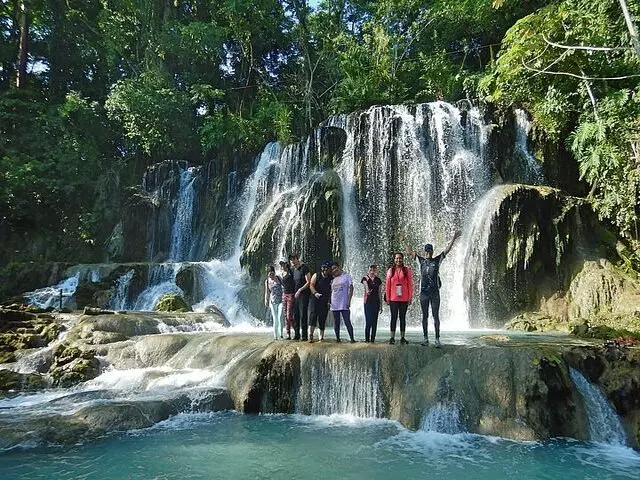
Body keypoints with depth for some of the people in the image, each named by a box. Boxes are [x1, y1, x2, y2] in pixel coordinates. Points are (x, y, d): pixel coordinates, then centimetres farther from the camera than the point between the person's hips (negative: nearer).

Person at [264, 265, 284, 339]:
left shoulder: (278, 278, 4)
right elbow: (267, 292, 11)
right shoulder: (267, 281, 6)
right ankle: (275, 335, 9)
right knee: (275, 319, 1)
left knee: (280, 317, -15)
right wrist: (266, 301, 0)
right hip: (273, 302, 1)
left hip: (280, 301, -1)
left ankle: (281, 334, -7)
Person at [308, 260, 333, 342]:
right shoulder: (316, 275, 7)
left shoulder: (331, 279, 9)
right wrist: (315, 293, -18)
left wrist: (329, 301, 0)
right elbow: (311, 285, -1)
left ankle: (321, 336, 9)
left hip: (325, 302, 2)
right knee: (312, 316, -11)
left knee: (322, 319, 2)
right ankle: (310, 335, -8)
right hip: (315, 299, -1)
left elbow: (332, 291, 9)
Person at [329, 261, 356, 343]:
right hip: (334, 305, 4)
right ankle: (337, 338, 14)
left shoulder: (346, 276, 2)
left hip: (344, 305, -4)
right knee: (336, 323, 7)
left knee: (347, 322, -7)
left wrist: (349, 301, -11)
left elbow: (351, 289, -3)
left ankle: (352, 339, -4)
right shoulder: (333, 279, 13)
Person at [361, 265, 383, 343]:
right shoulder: (365, 278, 3)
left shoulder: (378, 280, 13)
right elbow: (366, 286, -14)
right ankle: (367, 338, -2)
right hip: (368, 302, -3)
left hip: (376, 302, 4)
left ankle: (373, 338, 8)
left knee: (374, 321, 2)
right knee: (368, 321, -8)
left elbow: (379, 292, 15)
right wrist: (367, 291, -32)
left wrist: (381, 304, 15)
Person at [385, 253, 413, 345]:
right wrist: (387, 297, 1)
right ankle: (392, 338, 5)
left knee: (403, 317, 7)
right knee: (394, 317, 1)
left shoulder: (407, 270, 3)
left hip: (404, 298, 0)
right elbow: (387, 285, 5)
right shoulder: (390, 271, 5)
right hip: (393, 299, 0)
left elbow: (410, 284, 2)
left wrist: (410, 297, -2)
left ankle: (402, 337, 12)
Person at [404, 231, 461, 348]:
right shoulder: (421, 260, 9)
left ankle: (437, 339, 0)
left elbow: (447, 250, 3)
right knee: (425, 316, 8)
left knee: (436, 316, -1)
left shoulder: (437, 260, 6)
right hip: (423, 293, 2)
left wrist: (453, 239, -2)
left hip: (435, 293, -2)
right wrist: (404, 242, 13)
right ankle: (425, 338, 14)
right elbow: (410, 252, 14)